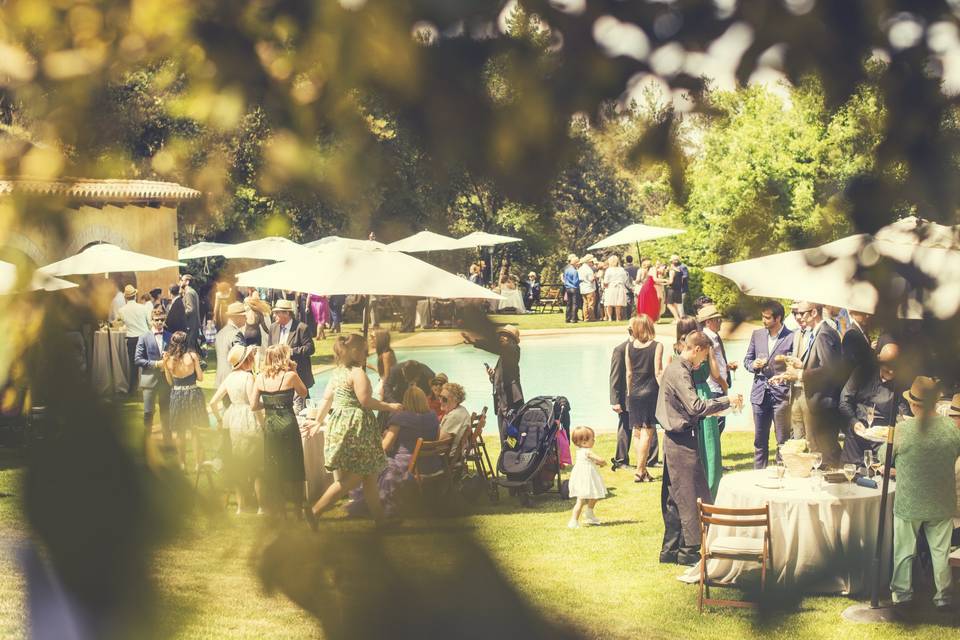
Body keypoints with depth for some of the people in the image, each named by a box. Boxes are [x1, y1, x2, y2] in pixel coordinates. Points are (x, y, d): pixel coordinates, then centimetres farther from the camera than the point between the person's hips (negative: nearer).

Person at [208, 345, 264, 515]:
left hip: (233, 422, 7)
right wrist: (262, 423, -11)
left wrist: (219, 420, 18)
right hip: (249, 421, -7)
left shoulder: (229, 377, 6)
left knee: (237, 465, 16)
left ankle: (240, 505, 21)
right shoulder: (248, 377, -14)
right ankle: (260, 506, 8)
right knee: (256, 467, 5)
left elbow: (213, 402, 6)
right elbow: (253, 404, -21)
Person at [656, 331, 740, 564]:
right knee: (693, 497, -5)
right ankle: (690, 551, -1)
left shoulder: (675, 368, 14)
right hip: (683, 441, -10)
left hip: (674, 440, 10)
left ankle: (670, 549, 18)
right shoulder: (679, 372, -18)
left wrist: (709, 410, 17)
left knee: (674, 497, 13)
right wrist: (727, 401, -20)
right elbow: (696, 406, -26)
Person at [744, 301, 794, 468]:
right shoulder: (757, 335, 11)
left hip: (781, 393, -4)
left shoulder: (791, 338, -5)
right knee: (760, 441, 10)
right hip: (760, 393, 4)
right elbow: (747, 360, 16)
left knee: (783, 440, 2)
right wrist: (754, 365, -4)